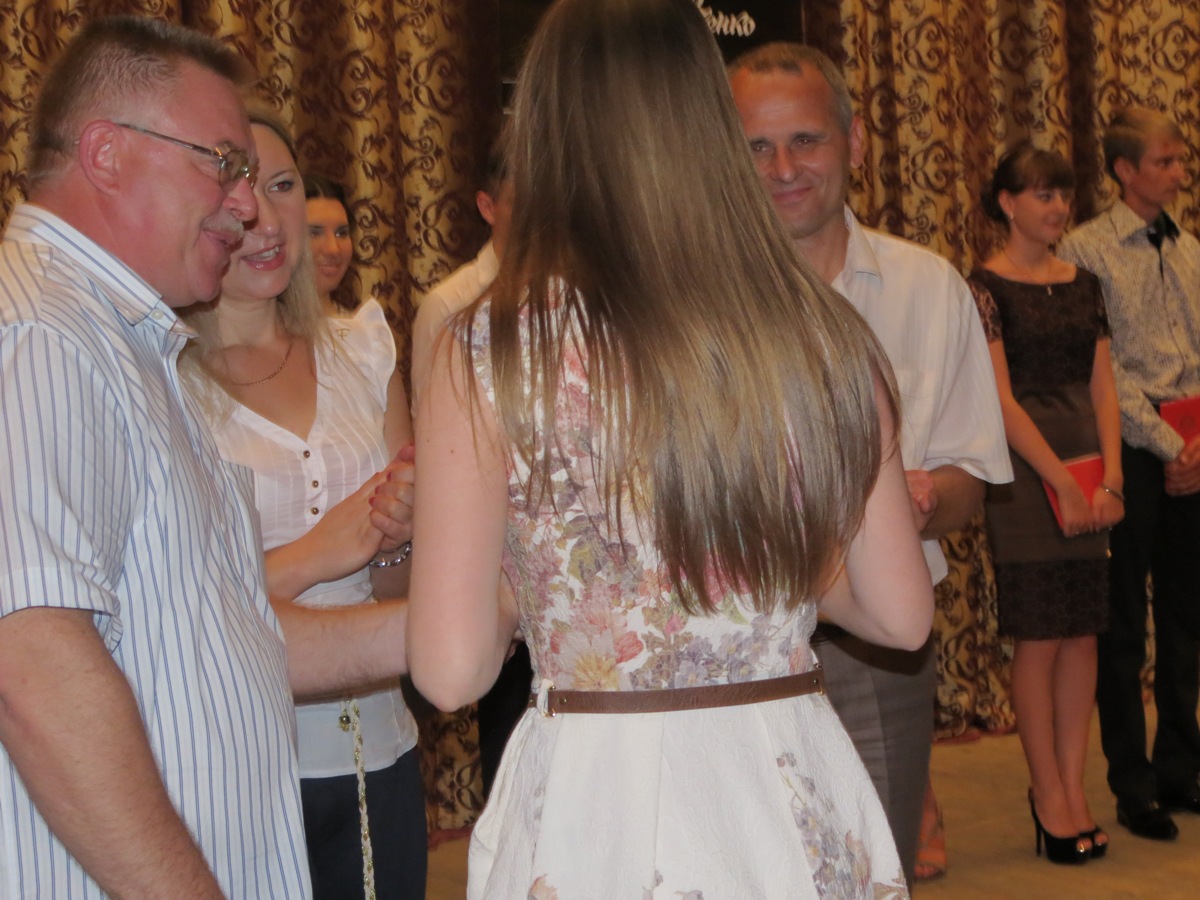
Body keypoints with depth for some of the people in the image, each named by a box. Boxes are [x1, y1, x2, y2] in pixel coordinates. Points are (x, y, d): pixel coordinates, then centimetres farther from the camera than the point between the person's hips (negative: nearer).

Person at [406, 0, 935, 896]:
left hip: (598, 810, -3)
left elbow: (451, 670, -12)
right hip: (796, 794, 3)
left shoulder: (493, 352, -13)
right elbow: (902, 613, 2)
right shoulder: (826, 336, -5)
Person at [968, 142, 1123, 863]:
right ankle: (1050, 795, 11)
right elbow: (1002, 399, -11)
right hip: (1026, 470, -6)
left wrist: (1111, 478, -5)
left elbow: (1104, 387, 7)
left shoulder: (1084, 284, 12)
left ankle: (1073, 789, 15)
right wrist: (1063, 481, -15)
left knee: (1083, 634, 7)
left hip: (1089, 464, 6)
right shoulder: (987, 287, -6)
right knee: (1039, 637, -1)